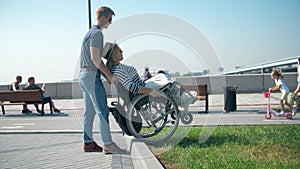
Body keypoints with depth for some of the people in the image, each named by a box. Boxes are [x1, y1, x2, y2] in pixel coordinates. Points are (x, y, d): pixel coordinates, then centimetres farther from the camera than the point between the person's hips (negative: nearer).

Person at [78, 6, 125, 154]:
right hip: (92, 76, -10)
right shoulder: (97, 33, -11)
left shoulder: (90, 32, 21)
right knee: (102, 111, -11)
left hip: (83, 75, 11)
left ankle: (88, 142, 15)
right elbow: (95, 58, -19)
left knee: (89, 112, 11)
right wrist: (108, 74, -12)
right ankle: (108, 144, -11)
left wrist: (106, 75, 17)